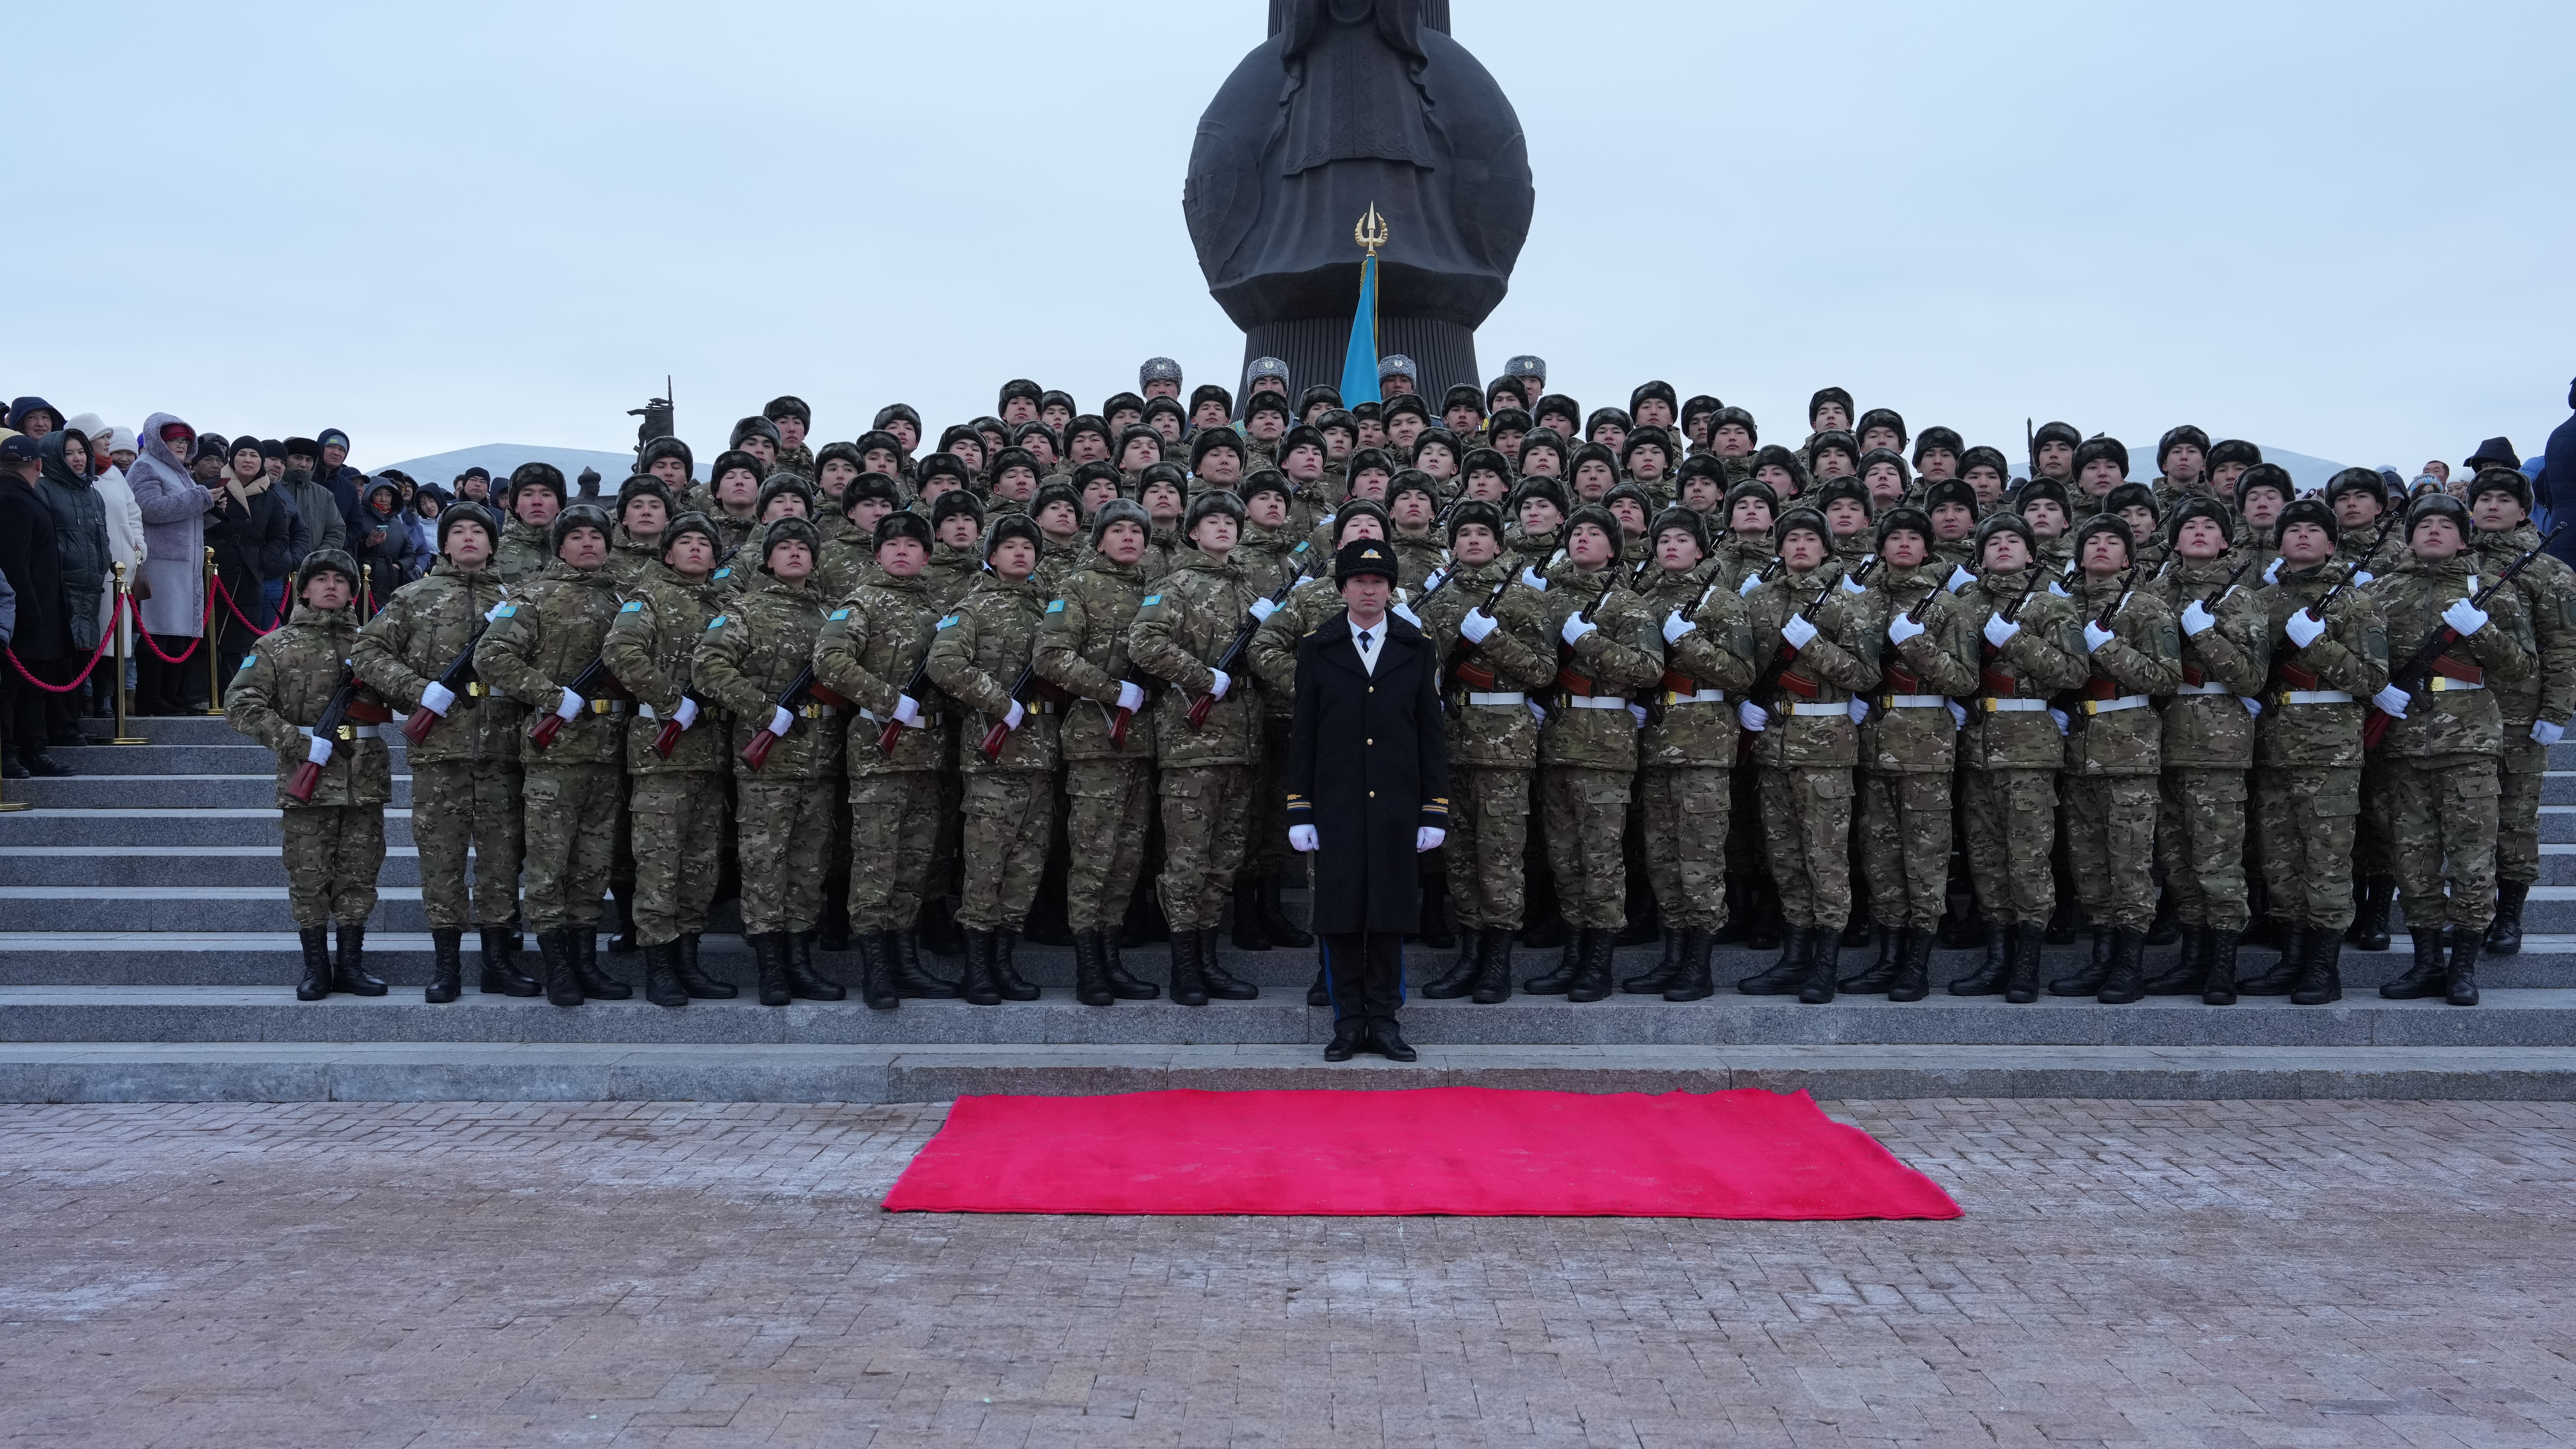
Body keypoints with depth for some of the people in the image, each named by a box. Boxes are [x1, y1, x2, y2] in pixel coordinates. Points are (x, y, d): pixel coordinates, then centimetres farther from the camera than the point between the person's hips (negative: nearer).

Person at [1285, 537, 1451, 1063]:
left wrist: (1435, 812, 0)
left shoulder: (1418, 650, 6)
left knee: (1390, 916, 5)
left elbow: (1432, 736, 6)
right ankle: (1348, 1023, 12)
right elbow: (1303, 735, 4)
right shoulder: (1317, 648, 4)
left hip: (1396, 810, 1)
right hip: (1336, 808, 0)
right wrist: (1299, 812, -2)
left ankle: (1383, 1020, 14)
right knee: (1341, 916, 2)